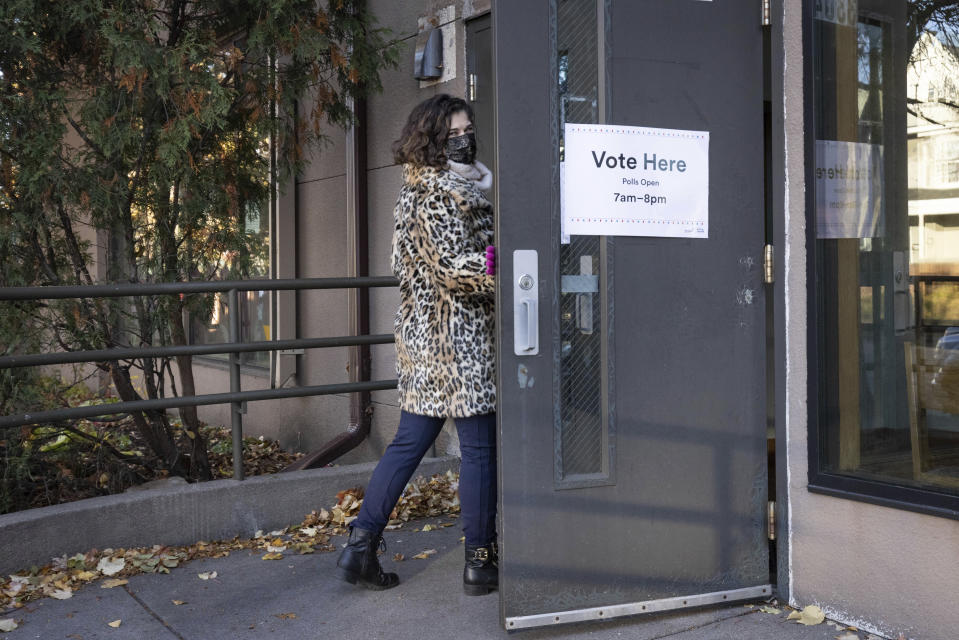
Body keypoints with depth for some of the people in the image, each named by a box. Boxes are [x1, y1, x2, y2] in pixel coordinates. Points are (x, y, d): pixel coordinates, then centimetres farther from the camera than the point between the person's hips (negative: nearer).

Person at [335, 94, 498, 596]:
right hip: (458, 338, -10)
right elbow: (455, 269, -19)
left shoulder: (417, 189, 17)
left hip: (422, 335, 10)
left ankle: (361, 545, 12)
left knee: (409, 441, 12)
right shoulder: (438, 194, -13)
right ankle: (480, 563, 9)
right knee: (479, 448, 0)